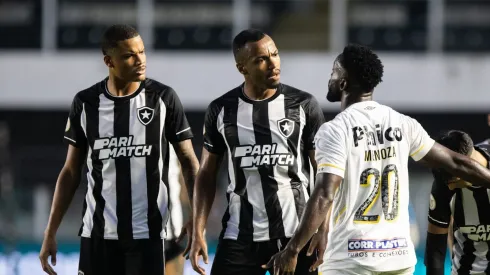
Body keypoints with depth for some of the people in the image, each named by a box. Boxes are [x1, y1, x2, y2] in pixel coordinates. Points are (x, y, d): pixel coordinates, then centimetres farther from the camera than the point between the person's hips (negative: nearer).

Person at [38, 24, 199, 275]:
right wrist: (50, 232, 5)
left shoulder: (163, 98, -2)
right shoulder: (86, 103, 3)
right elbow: (71, 172, 10)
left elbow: (188, 161, 3)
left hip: (147, 234, -2)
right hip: (98, 234, 2)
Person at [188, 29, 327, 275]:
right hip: (240, 237, 1)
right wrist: (198, 232, 0)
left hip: (296, 235, -1)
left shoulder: (303, 105, -1)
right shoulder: (221, 110, 4)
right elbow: (207, 175, 10)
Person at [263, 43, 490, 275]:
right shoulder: (402, 124, 7)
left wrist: (292, 250, -17)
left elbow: (324, 197, -18)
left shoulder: (335, 130, -10)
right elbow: (456, 163, 14)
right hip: (399, 255, 6)